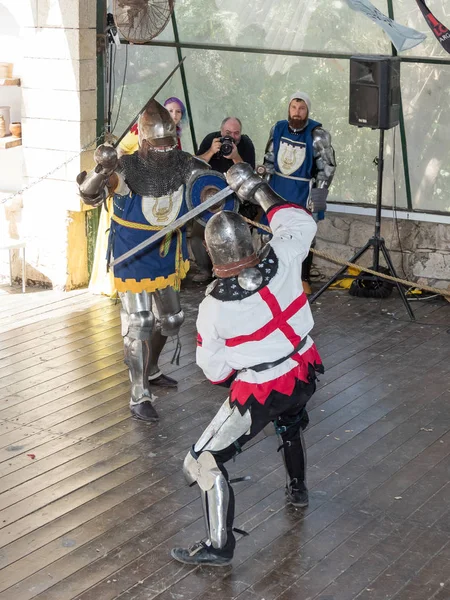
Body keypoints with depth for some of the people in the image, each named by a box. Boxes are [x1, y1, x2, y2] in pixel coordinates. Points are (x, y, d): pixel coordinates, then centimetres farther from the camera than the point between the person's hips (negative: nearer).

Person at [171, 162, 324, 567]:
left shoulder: (214, 306, -22)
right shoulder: (282, 260, -17)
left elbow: (215, 368, -9)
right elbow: (302, 224, 4)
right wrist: (256, 188, 9)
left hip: (258, 390, -6)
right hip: (303, 372, 6)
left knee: (205, 460, 3)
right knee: (290, 422, 39)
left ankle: (219, 546, 2)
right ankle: (297, 489, 59)